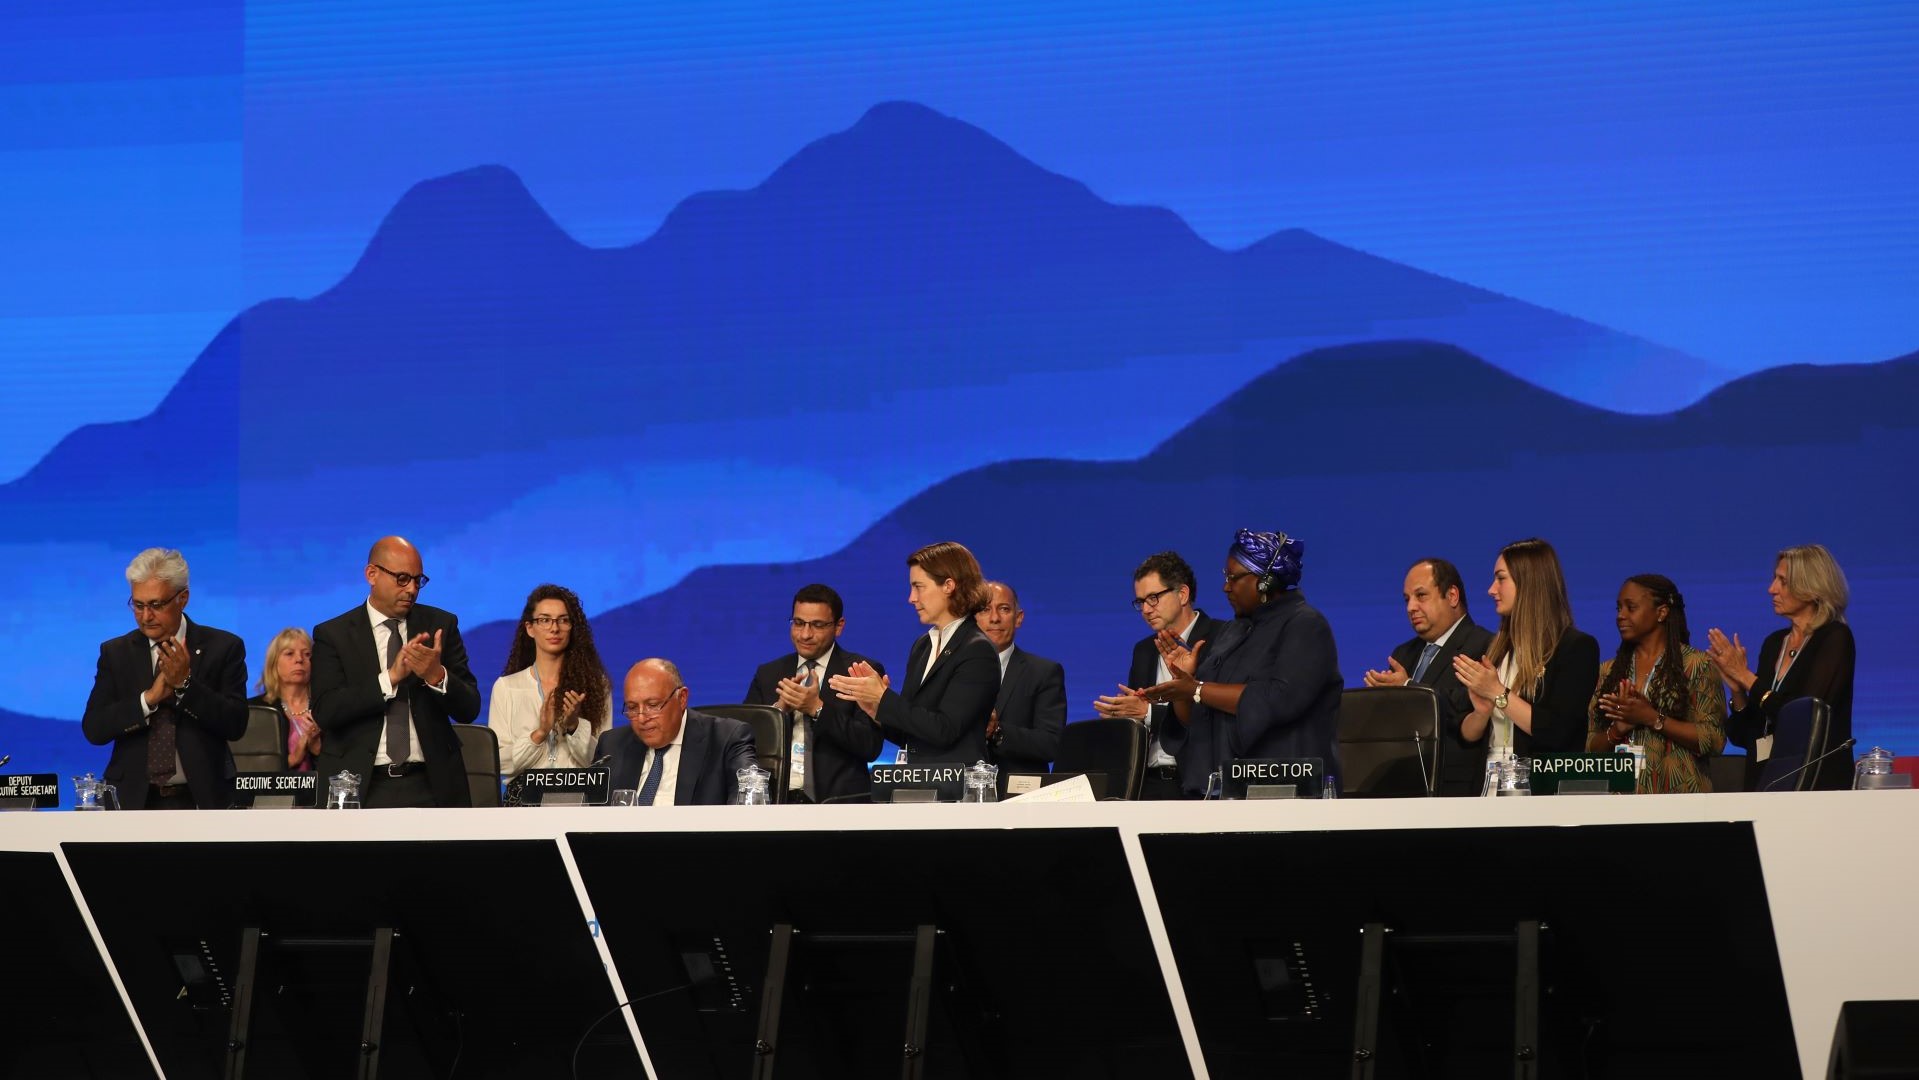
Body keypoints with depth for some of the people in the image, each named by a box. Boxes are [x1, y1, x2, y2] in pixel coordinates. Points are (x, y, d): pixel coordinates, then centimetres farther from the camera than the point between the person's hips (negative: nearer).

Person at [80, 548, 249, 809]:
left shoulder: (223, 648, 4)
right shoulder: (115, 653, 10)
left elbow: (236, 725, -5)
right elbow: (93, 729, 0)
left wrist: (185, 683, -16)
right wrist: (149, 698, -13)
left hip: (203, 800, -1)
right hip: (135, 801, 1)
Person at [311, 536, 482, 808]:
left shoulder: (441, 625, 8)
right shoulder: (333, 634, 3)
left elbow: (468, 709, 3)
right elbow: (325, 711, -10)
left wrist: (437, 676, -18)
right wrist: (390, 677, -20)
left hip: (431, 788, 1)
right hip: (359, 789, -1)